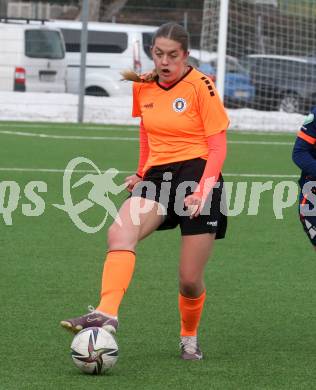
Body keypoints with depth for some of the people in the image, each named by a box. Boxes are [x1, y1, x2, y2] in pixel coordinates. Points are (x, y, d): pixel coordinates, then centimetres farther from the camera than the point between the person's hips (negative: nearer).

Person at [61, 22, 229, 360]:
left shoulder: (200, 86, -8)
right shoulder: (143, 87, 8)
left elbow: (217, 146, -8)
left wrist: (203, 191, -19)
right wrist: (142, 173, 18)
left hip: (197, 174, -4)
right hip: (158, 177, 4)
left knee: (190, 280, -3)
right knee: (119, 234, -27)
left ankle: (189, 339, 26)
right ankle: (106, 315, -40)